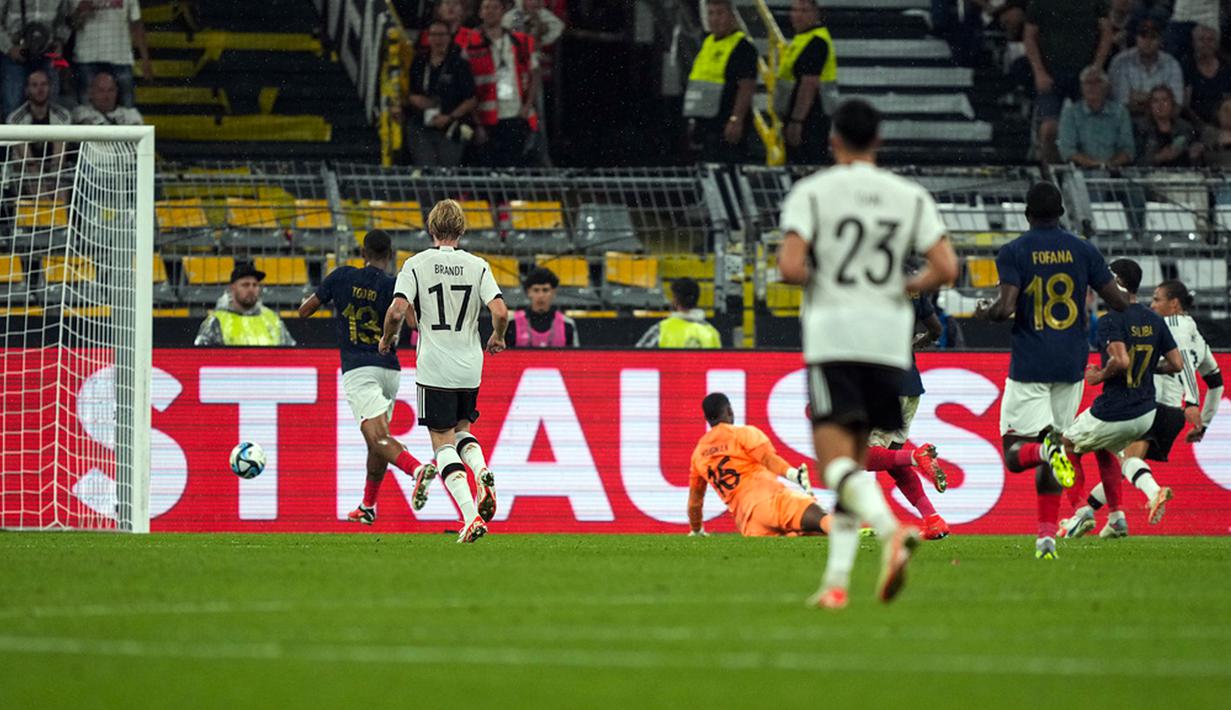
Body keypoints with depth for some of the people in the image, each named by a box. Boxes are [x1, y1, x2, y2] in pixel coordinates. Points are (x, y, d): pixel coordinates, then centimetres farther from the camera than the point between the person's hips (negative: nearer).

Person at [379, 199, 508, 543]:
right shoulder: (477, 266, 0)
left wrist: (387, 339, 7)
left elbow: (397, 311, -14)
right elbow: (500, 312, -8)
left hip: (434, 369, -3)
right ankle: (483, 473, -8)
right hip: (470, 368, 3)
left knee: (443, 443, 2)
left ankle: (472, 517, -12)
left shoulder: (416, 264, -5)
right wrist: (497, 338, 13)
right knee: (462, 430, 24)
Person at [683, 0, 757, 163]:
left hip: (727, 125, -9)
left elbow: (747, 87, -17)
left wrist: (736, 120, -24)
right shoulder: (707, 44, 18)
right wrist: (694, 118, 22)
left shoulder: (742, 47, -9)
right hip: (706, 124, 9)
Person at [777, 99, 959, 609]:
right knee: (855, 460, 14)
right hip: (889, 337, 4)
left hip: (831, 336, -4)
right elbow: (946, 268, -2)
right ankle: (837, 580, 11)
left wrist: (810, 277, 8)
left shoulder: (810, 192, -2)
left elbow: (790, 266, -14)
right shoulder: (910, 197, 7)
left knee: (836, 460, -10)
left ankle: (891, 529, -38)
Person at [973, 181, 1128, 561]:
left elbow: (1006, 308, -17)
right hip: (1071, 365, 3)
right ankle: (1047, 535, 5)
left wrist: (984, 312, 5)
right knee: (1049, 459, 13)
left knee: (1016, 454, -1)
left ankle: (1048, 448, -35)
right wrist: (1128, 303, 25)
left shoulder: (1012, 253, -5)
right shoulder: (1084, 251, 3)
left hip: (1028, 366, -3)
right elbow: (1119, 302, 1)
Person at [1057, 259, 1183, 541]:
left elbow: (1121, 361, -31)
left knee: (1068, 447, 20)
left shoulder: (1110, 321, -17)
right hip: (1146, 414, 7)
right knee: (1104, 450, 33)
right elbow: (1177, 364, 3)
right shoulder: (1155, 321, 3)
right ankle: (1116, 518, 24)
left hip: (1113, 413, -7)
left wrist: (1099, 376, -12)